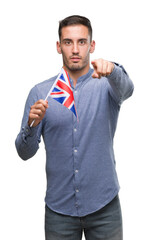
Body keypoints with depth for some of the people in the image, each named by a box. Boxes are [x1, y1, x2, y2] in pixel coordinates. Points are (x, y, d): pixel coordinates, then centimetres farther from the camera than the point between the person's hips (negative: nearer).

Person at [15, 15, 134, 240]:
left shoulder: (107, 85, 0)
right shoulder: (40, 93, 2)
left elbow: (125, 88, -25)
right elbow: (24, 152, -1)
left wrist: (111, 69, -46)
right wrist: (32, 124, -22)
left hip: (104, 205, 0)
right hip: (59, 207, 1)